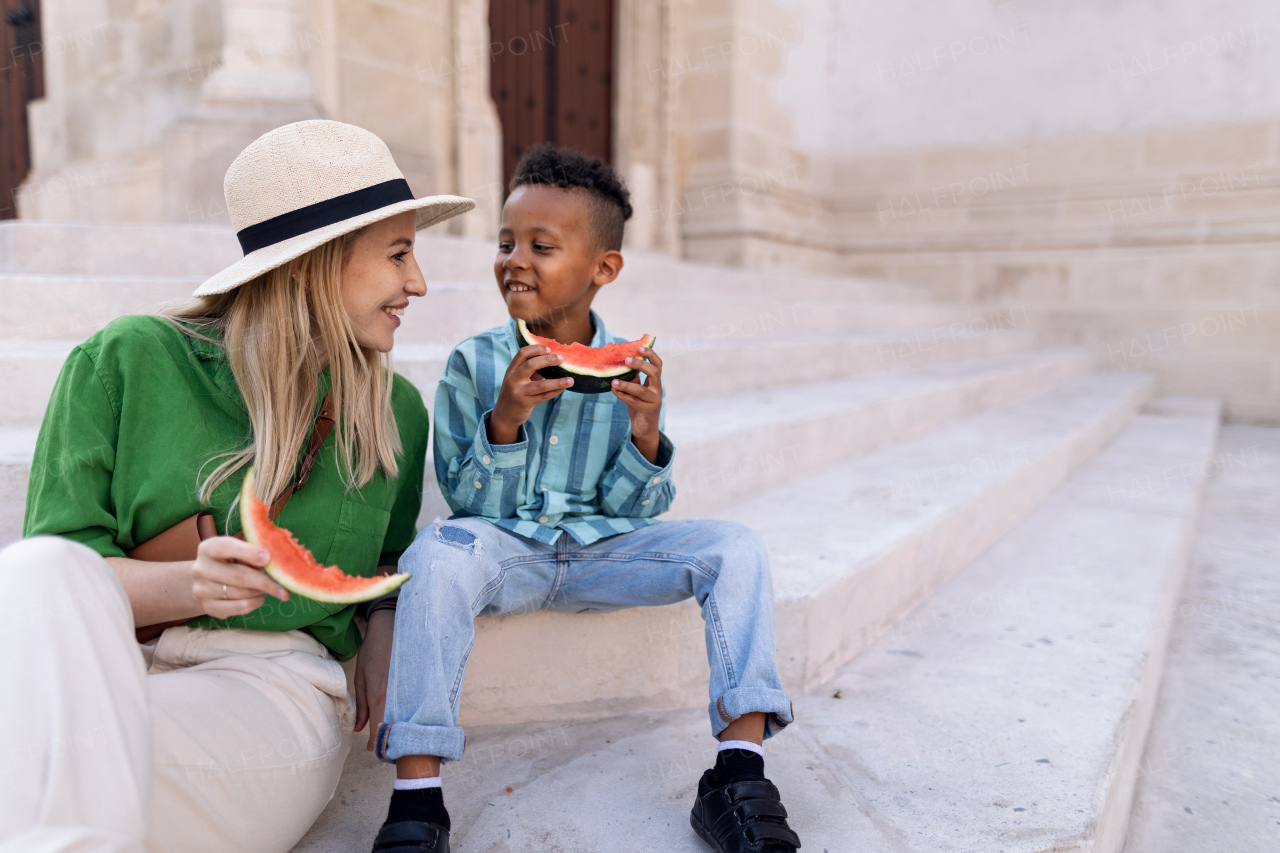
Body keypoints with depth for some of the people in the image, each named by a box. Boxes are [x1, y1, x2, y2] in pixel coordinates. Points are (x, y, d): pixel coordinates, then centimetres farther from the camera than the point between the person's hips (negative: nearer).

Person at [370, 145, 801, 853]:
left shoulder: (632, 369, -1)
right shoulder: (475, 362, -4)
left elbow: (637, 510, 0)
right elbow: (468, 502, -6)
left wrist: (646, 436, -20)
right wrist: (504, 420, -23)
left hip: (603, 550, 2)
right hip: (504, 551, -1)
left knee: (735, 546, -17)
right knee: (438, 550, -34)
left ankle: (738, 776, -16)